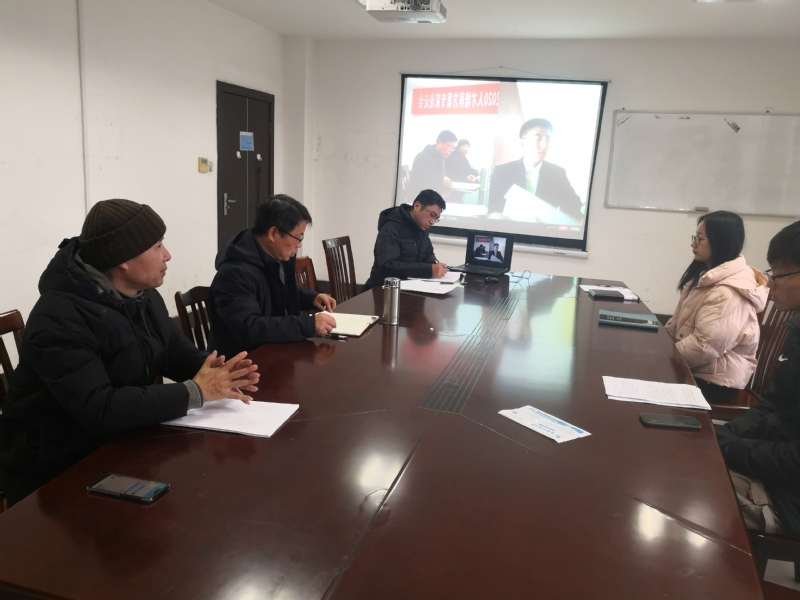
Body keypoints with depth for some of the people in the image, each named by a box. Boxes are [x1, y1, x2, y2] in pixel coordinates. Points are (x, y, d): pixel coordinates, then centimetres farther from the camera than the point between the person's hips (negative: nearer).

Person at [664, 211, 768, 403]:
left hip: (713, 381, -9)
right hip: (694, 369, 9)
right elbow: (680, 320, 14)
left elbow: (704, 346, -28)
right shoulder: (708, 275, 9)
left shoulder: (729, 292, -24)